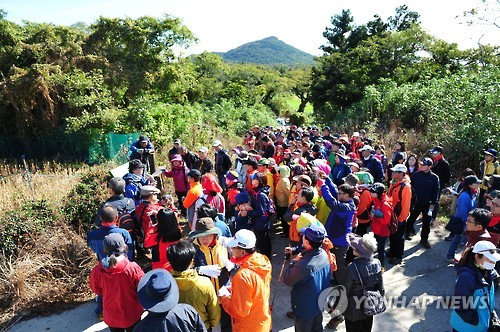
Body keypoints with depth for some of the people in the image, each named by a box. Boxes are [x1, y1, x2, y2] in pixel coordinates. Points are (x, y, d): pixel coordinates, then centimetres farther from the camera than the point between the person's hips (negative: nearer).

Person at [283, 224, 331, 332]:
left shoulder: (304, 265, -39)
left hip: (305, 308, -6)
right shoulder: (324, 254, -15)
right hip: (320, 303, 6)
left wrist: (294, 261, -17)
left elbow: (287, 280, -24)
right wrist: (298, 261, -8)